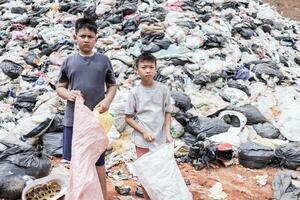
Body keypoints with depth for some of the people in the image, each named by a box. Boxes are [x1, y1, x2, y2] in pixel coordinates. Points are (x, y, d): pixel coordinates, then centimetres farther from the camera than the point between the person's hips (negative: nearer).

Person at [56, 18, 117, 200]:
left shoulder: (103, 61, 3)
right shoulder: (69, 61, 5)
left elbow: (112, 85, 8)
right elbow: (60, 87, 9)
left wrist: (107, 100, -11)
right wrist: (68, 94, -13)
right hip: (73, 119, 2)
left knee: (98, 161, 5)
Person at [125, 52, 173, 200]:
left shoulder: (163, 89, -3)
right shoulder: (135, 92, -6)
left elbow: (167, 113, 5)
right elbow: (128, 118, -3)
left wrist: (167, 133, -7)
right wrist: (144, 132, -13)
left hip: (161, 139, 1)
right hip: (142, 140, -1)